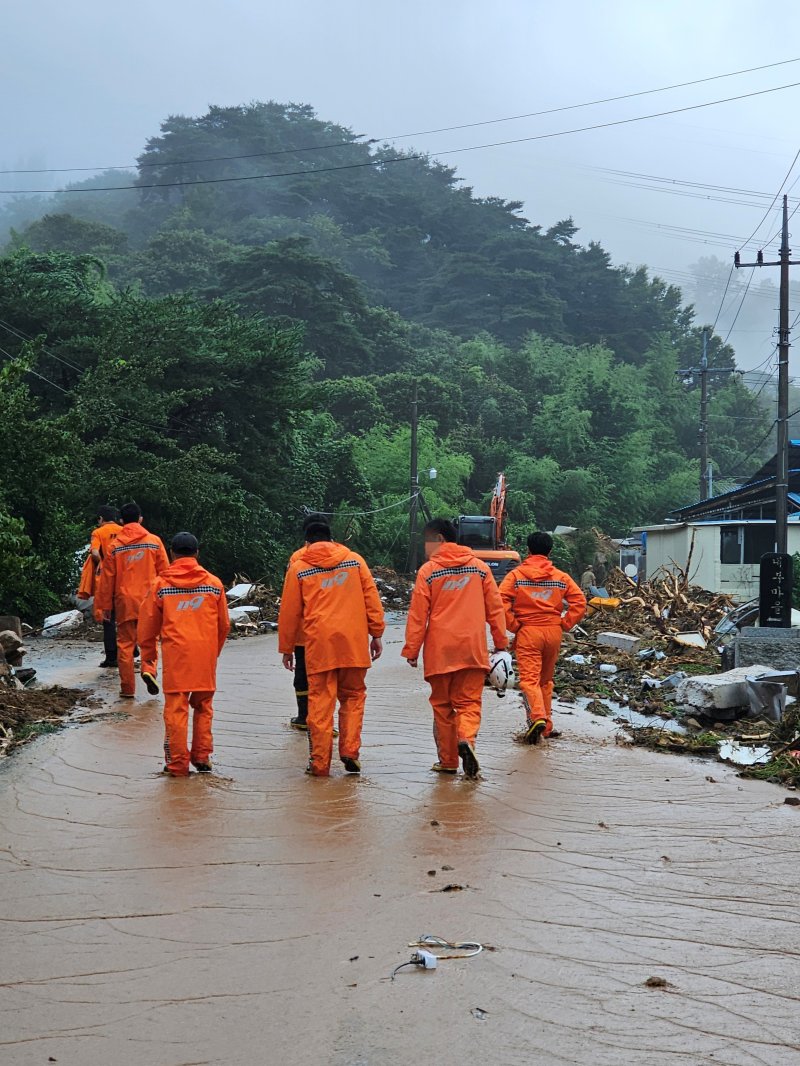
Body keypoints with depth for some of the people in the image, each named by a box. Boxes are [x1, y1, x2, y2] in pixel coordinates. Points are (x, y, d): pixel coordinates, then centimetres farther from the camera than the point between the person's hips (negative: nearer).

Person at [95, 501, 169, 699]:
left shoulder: (115, 546, 1)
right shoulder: (154, 541, 0)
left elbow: (107, 579, 3)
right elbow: (164, 572, 4)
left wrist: (105, 606, 10)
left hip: (125, 603, 0)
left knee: (125, 644, 7)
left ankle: (127, 688, 8)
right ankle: (149, 669, -12)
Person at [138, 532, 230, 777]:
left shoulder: (161, 584, 0)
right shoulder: (214, 583, 5)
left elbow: (147, 623, 6)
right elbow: (224, 624, 13)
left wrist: (147, 653, 22)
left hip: (175, 655, -2)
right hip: (206, 655, 2)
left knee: (176, 708, 2)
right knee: (203, 706, 15)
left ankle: (178, 763, 3)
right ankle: (202, 757, 16)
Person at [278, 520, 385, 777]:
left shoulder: (298, 568, 7)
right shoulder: (355, 560, 10)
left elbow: (289, 612, 9)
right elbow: (372, 599, 6)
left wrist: (286, 648, 16)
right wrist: (376, 634, 11)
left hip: (319, 645, -1)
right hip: (354, 642, 1)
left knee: (321, 702, 3)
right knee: (353, 696, 15)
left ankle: (320, 763, 5)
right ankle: (350, 751, 4)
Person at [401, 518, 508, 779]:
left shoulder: (428, 571, -2)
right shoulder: (480, 567, 6)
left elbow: (418, 615, -3)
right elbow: (495, 608, 8)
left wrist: (411, 650, 3)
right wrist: (500, 642, 15)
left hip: (439, 651, -1)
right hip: (473, 650, 1)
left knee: (442, 704, 11)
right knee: (469, 701, 4)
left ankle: (448, 760, 14)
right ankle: (467, 739, -24)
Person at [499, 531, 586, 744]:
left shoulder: (516, 575, -2)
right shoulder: (561, 577, 7)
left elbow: (500, 602, -13)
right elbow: (579, 602, 0)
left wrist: (513, 625, -5)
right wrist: (564, 624, 4)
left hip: (527, 632, -3)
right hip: (553, 632, 3)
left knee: (529, 678, -5)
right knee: (546, 680, 17)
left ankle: (537, 717, -28)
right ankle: (546, 726, 21)